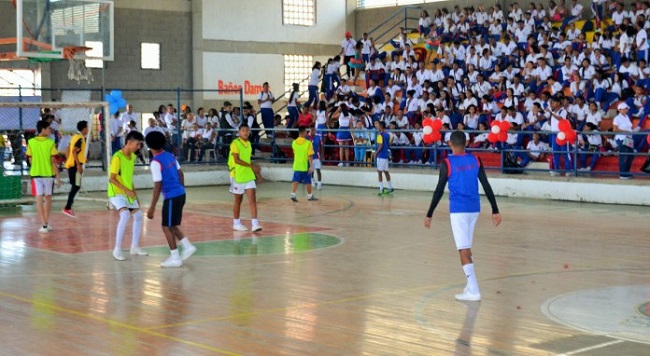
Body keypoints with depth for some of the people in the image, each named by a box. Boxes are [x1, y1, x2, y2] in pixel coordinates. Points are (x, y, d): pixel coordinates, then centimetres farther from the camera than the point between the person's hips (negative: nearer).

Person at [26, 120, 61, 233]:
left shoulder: (31, 142, -3)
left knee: (39, 199, 1)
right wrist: (58, 176, -3)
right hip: (49, 173, -1)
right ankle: (46, 223, 22)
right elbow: (53, 161, -9)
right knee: (48, 198, 16)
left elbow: (30, 160, 3)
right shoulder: (51, 143, -8)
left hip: (35, 174, 1)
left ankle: (44, 225, -5)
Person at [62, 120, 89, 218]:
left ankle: (68, 207, 16)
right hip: (75, 165, -10)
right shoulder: (80, 139, -14)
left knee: (75, 186, 14)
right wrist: (79, 165, -23)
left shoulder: (75, 137, 14)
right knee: (76, 186, -8)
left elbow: (69, 149, 20)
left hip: (71, 164, 10)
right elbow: (74, 151, -23)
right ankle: (67, 208, -10)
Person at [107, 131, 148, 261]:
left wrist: (133, 191, 12)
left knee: (138, 215, 9)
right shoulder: (117, 157, -20)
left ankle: (135, 247, 22)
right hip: (117, 193, -9)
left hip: (129, 193, 9)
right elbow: (112, 179, -21)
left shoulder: (132, 156, 6)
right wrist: (127, 191, -24)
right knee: (125, 215, -27)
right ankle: (117, 249, -20)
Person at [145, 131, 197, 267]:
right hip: (180, 194, 8)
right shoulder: (170, 156, 7)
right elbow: (180, 174, 16)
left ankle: (175, 258, 6)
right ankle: (188, 247, 20)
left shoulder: (155, 163, -16)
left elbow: (158, 187, -18)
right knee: (171, 225, 21)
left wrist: (152, 208, -15)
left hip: (171, 197, -8)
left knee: (167, 227, 3)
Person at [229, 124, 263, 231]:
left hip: (249, 175, 6)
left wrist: (256, 172, 18)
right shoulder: (235, 143, -11)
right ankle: (236, 223, 19)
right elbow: (236, 160, -20)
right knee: (238, 200, 5)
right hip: (238, 175, -6)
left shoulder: (248, 143, 11)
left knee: (252, 198, -6)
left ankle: (255, 223, -10)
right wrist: (251, 165, -25)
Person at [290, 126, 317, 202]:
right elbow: (310, 156, -17)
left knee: (295, 180, 3)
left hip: (296, 165, 3)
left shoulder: (294, 143, 0)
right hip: (305, 166, -3)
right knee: (308, 182, 10)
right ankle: (310, 196, 22)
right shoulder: (308, 143, -15)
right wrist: (311, 166, -17)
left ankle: (293, 194, -14)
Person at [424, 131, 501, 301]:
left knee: (464, 250, -6)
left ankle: (473, 292, -11)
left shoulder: (447, 163, -7)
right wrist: (495, 211, 8)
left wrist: (429, 215, -1)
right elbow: (486, 186, 5)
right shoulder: (475, 160, 5)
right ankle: (471, 285, 20)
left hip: (458, 210, -5)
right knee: (467, 248, 19)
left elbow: (439, 191, -7)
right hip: (474, 209, 5)